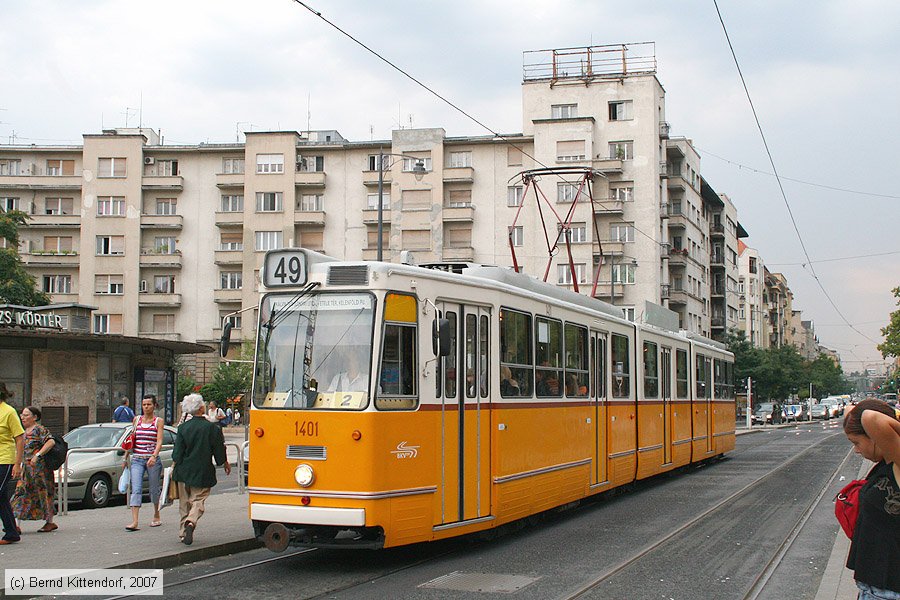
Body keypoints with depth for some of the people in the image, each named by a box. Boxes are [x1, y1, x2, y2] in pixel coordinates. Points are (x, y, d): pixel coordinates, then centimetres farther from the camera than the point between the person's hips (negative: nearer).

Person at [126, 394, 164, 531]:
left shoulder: (158, 421, 0)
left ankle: (156, 516, 29)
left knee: (154, 489, 9)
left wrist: (154, 456, -24)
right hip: (137, 459, 2)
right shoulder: (137, 420, 10)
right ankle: (134, 521, -18)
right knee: (136, 489, -10)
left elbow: (159, 441, -9)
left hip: (152, 459, -2)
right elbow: (132, 439, 19)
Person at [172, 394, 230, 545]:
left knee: (184, 502, 14)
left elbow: (177, 453, -1)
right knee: (198, 500, 3)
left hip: (184, 471, 3)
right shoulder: (212, 428, -8)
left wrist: (174, 468, 13)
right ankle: (191, 522, -25)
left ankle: (183, 533, 17)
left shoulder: (183, 428, -2)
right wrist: (226, 463, 16)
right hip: (203, 472, -3)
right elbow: (219, 451, -2)